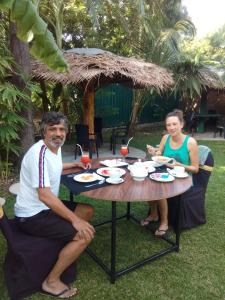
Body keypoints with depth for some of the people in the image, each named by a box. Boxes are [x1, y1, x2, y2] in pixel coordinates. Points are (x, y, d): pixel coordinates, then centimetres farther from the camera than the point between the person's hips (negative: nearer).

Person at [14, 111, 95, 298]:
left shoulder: (55, 147, 5)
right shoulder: (40, 153, -25)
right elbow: (44, 195, -31)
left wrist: (74, 165, 20)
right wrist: (75, 220, -29)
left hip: (44, 207, 10)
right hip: (32, 215, -9)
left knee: (88, 210, 11)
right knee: (85, 234, -18)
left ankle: (67, 251, 26)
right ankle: (52, 281, 1)